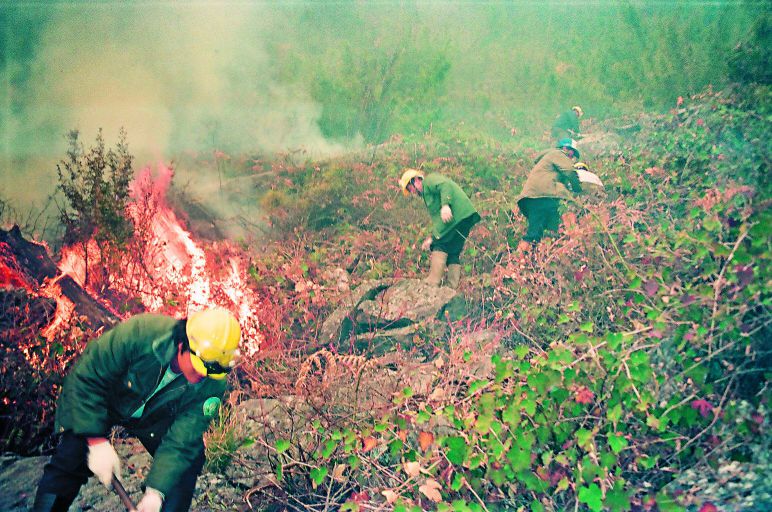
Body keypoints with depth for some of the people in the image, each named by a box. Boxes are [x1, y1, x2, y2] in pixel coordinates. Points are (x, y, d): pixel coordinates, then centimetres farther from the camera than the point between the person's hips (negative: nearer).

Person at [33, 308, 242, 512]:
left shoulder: (213, 385, -28)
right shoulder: (140, 332, -39)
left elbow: (180, 442, -25)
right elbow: (86, 378, -30)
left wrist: (156, 491, -36)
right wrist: (97, 441, -32)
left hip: (155, 420, 3)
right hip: (99, 403, -2)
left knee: (189, 461, -9)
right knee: (68, 462, -14)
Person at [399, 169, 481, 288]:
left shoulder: (429, 180, 5)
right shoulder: (428, 193, 32)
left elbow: (445, 185, -17)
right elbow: (437, 220, 29)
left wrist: (445, 205, -30)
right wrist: (432, 238, 22)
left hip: (457, 215, -10)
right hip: (466, 217, 10)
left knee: (440, 247, -8)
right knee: (453, 253, 9)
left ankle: (432, 283, -14)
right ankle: (453, 288, 4)